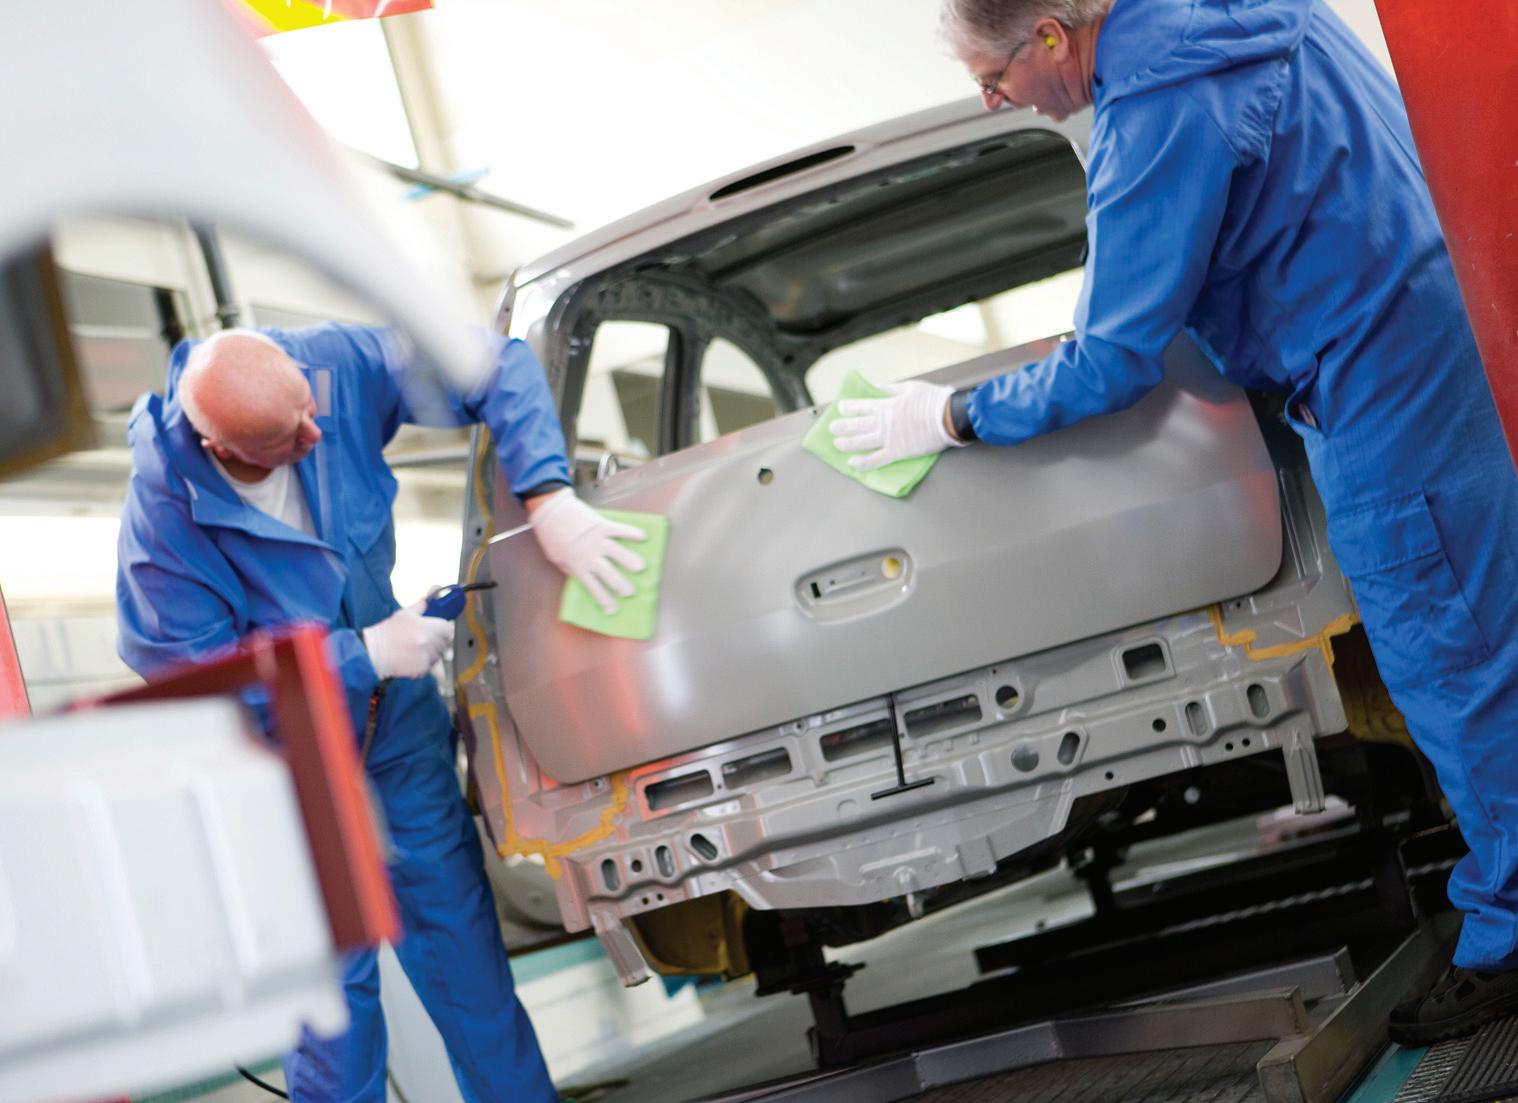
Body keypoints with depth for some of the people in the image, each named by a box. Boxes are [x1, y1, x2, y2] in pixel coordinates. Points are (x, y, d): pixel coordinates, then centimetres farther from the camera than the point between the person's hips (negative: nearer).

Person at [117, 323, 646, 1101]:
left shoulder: (332, 366, -23)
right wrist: (364, 655, -23)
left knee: (455, 925, 16)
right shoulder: (164, 514, -31)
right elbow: (191, 670, -23)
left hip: (398, 716, 4)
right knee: (333, 979, 3)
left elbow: (494, 368, -17)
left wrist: (549, 500, -31)